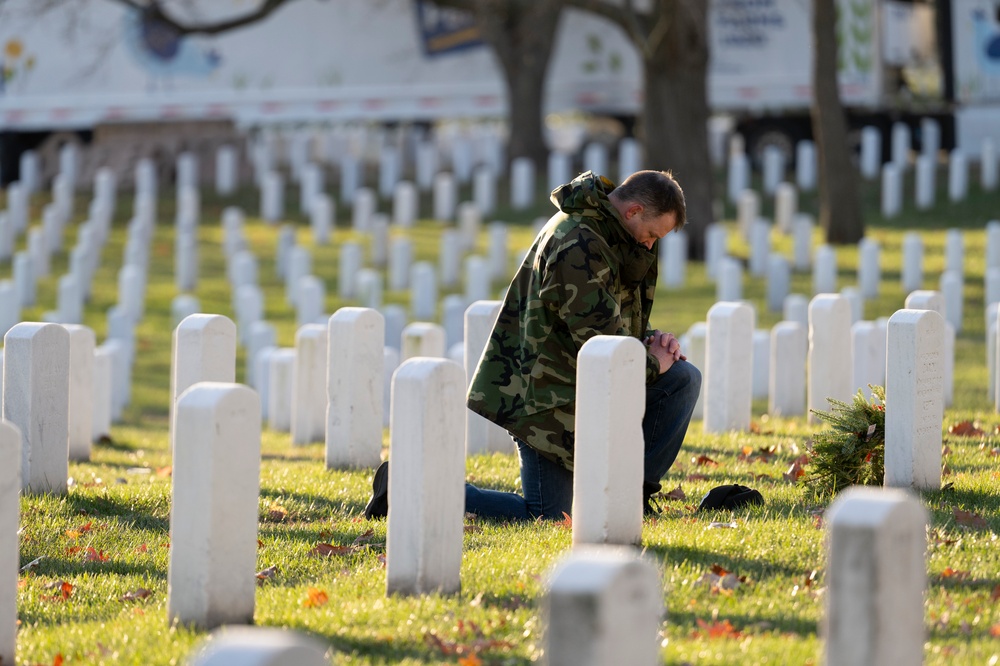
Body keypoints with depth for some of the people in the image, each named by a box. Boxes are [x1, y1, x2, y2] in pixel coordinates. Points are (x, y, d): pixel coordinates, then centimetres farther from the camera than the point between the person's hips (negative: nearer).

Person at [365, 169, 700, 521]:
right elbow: (599, 340, -24)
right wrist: (650, 364, -8)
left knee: (684, 379, 1)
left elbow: (617, 320, 22)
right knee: (545, 517, -9)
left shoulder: (604, 234, 10)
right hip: (546, 395, -10)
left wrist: (651, 339, 1)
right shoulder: (578, 247, -23)